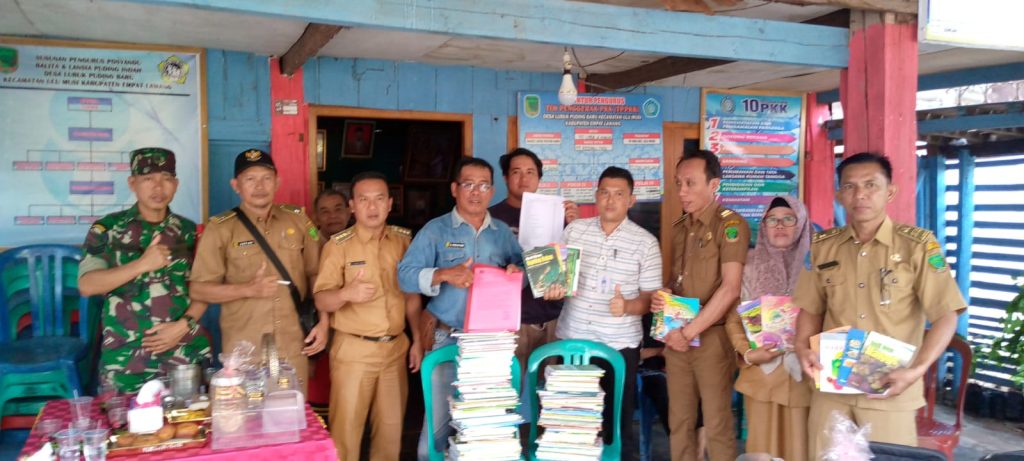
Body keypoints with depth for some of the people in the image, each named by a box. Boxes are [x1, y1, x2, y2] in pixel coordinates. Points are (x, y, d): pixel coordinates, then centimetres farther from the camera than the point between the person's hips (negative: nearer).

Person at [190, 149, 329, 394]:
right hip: (243, 350, -2)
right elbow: (198, 289, -4)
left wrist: (323, 321, 3)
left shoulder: (298, 220, 6)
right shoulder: (220, 228, -3)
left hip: (294, 346, 3)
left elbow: (316, 274, 12)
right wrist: (249, 289, -16)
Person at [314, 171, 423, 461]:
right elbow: (321, 301, -13)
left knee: (391, 427, 13)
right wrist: (346, 293, -33)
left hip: (395, 348, 4)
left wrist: (417, 339, 10)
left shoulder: (404, 240, 4)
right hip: (353, 350, -3)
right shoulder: (339, 245, -8)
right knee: (346, 428, 2)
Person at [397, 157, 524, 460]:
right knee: (438, 417, 2)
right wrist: (444, 274, -26)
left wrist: (516, 273, -14)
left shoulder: (503, 232, 9)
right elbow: (405, 276, -10)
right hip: (446, 338, -3)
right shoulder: (435, 230, -2)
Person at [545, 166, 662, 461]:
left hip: (619, 344, -2)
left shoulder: (645, 242, -4)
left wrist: (627, 306, -23)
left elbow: (651, 297, -4)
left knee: (617, 419, 8)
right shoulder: (574, 229, 4)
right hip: (572, 338, 3)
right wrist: (553, 287, -11)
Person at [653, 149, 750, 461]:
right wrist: (662, 297, -2)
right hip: (676, 337, 6)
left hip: (712, 336, -6)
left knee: (717, 425, 2)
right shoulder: (679, 227, 12)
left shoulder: (730, 224, -10)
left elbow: (730, 289, -17)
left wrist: (689, 332, -16)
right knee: (679, 421, 10)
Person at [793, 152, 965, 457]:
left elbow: (945, 316, -8)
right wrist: (803, 348, -5)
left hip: (890, 389, -3)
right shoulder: (822, 247, 5)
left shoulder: (918, 245, -7)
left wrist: (916, 370, -19)